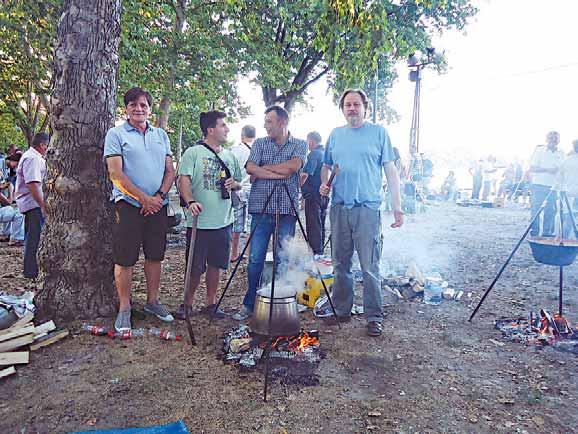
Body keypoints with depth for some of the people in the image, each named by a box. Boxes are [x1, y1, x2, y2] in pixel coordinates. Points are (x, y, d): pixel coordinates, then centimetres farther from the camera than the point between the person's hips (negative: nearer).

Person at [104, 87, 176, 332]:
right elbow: (115, 174, -9)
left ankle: (152, 302, 25)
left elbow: (170, 170, 10)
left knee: (155, 256, 11)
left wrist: (159, 196, -7)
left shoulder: (161, 135, 13)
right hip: (128, 204, -4)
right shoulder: (116, 134, 0)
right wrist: (144, 198, -12)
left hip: (158, 205, 4)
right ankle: (124, 308, 13)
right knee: (125, 259, 0)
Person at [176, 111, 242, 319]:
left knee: (216, 264, 12)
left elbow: (239, 183, 22)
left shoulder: (229, 156, 14)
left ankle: (211, 302, 25)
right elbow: (183, 180, -13)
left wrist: (234, 184, -1)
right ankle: (187, 303, 21)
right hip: (200, 222, -5)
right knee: (196, 266, 2)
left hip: (224, 221, 5)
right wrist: (190, 201, -29)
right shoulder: (193, 153, -3)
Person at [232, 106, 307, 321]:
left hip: (287, 209, -1)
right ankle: (249, 304, 15)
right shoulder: (259, 143, 11)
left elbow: (293, 166, -12)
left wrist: (264, 168, -6)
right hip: (262, 208, 1)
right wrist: (280, 173, -12)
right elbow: (251, 168, -6)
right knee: (255, 259, 1)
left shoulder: (299, 145, 8)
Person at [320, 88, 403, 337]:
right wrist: (324, 183, 0)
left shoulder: (379, 133, 4)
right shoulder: (335, 134, 14)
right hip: (339, 208, 4)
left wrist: (397, 207, -5)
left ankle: (374, 317, 9)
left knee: (370, 267, -3)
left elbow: (391, 170, 1)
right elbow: (327, 166, 22)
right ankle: (341, 311, 24)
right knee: (340, 264, 11)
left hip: (368, 209, -4)